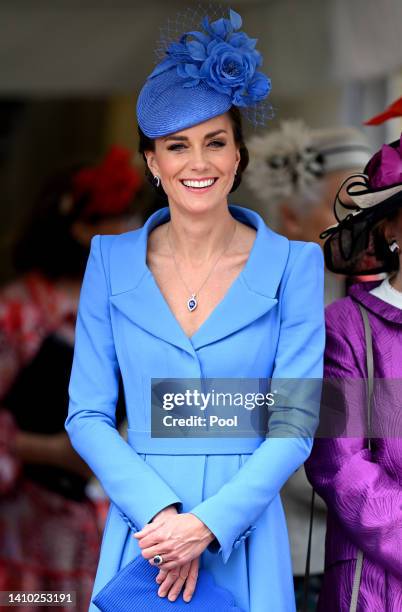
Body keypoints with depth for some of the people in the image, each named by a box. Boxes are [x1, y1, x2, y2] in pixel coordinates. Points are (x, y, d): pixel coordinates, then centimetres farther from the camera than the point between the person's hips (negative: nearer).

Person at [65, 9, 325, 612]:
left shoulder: (293, 264, -2)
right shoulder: (112, 261, 3)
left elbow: (294, 427, -5)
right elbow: (87, 414, 0)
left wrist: (209, 524, -17)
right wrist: (160, 512, -14)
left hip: (243, 532, -1)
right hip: (141, 526, 1)